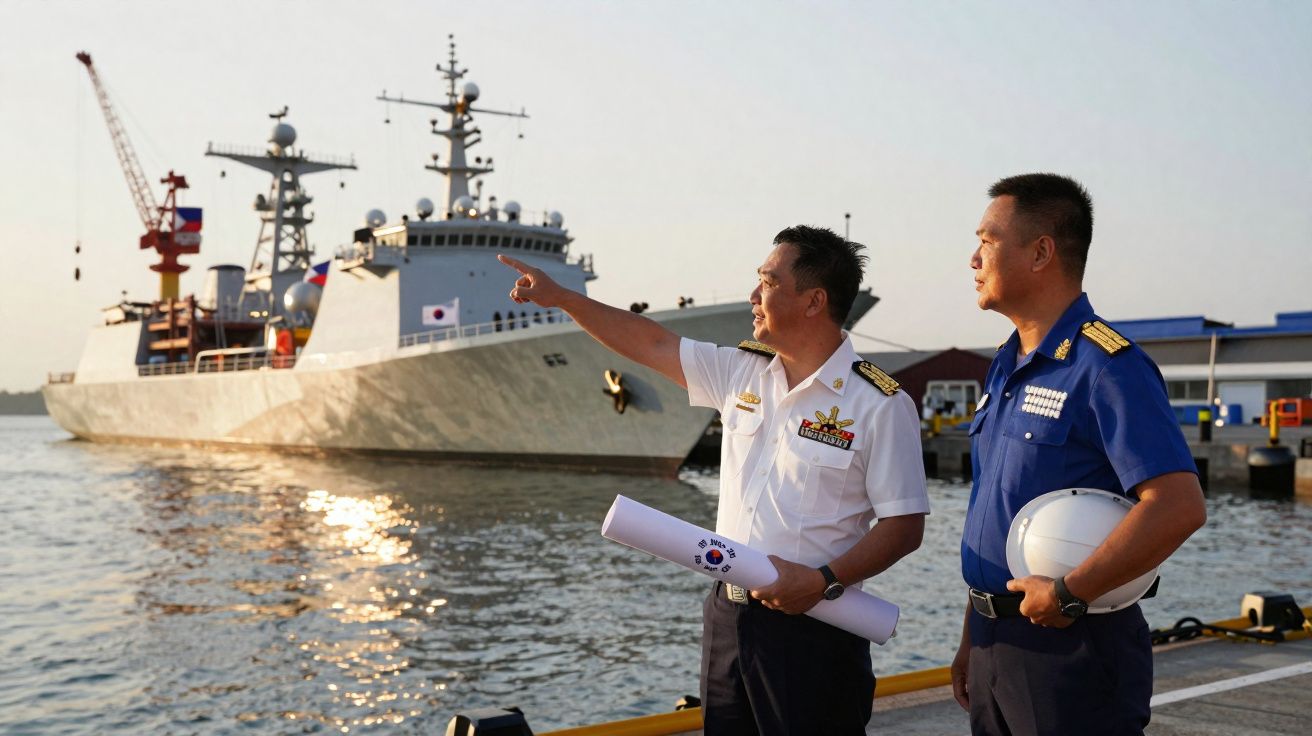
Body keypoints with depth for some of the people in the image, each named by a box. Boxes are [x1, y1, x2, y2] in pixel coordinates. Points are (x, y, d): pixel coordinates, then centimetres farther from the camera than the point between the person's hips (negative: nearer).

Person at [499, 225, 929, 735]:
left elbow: (904, 525, -11)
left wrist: (825, 580, -21)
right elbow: (652, 344, 15)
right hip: (727, 613, 6)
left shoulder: (881, 405, -10)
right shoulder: (741, 372, 8)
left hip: (810, 630, -6)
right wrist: (560, 298, 14)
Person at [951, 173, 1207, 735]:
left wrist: (1068, 596, -21)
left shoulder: (1106, 366, -16)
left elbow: (1179, 508, -25)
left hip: (1071, 647, -8)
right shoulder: (1005, 366, 12)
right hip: (996, 643, 8)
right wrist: (972, 639, 15)